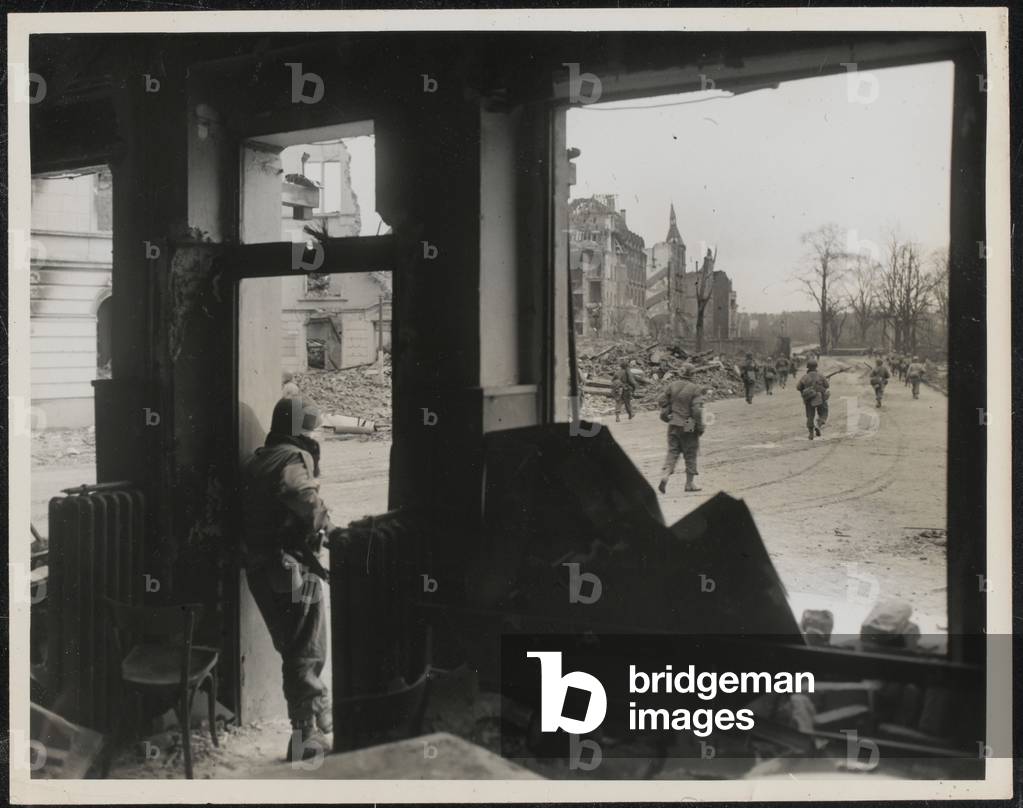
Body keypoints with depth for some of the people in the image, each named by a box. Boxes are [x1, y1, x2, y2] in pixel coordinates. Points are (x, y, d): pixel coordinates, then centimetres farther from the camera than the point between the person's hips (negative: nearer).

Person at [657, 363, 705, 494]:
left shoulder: (672, 386, 0)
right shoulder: (695, 390, -13)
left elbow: (661, 401, 3)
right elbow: (697, 410, -16)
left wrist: (667, 415, 18)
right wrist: (700, 427, -6)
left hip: (673, 424, 4)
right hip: (688, 426, -4)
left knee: (672, 451, 10)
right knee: (690, 454, 8)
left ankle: (665, 474, -11)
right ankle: (689, 483, 15)